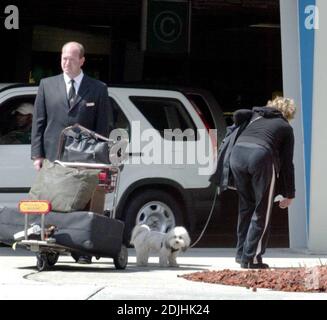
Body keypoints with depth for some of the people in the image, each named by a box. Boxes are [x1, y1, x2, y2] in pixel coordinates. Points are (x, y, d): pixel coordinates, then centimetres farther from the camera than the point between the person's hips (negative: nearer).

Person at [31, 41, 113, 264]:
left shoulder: (98, 89, 8)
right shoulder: (47, 85, 12)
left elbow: (105, 126, 6)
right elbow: (38, 122, 10)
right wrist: (37, 154, 1)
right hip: (53, 156, 1)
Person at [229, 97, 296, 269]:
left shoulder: (256, 114, 31)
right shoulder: (286, 128, 21)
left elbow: (238, 114, 15)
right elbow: (287, 163, 19)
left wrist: (241, 129, 39)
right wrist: (289, 194, 22)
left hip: (237, 153, 4)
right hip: (261, 155, -4)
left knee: (246, 206, 19)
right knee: (261, 211, 5)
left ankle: (242, 253, 22)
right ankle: (251, 258, -1)